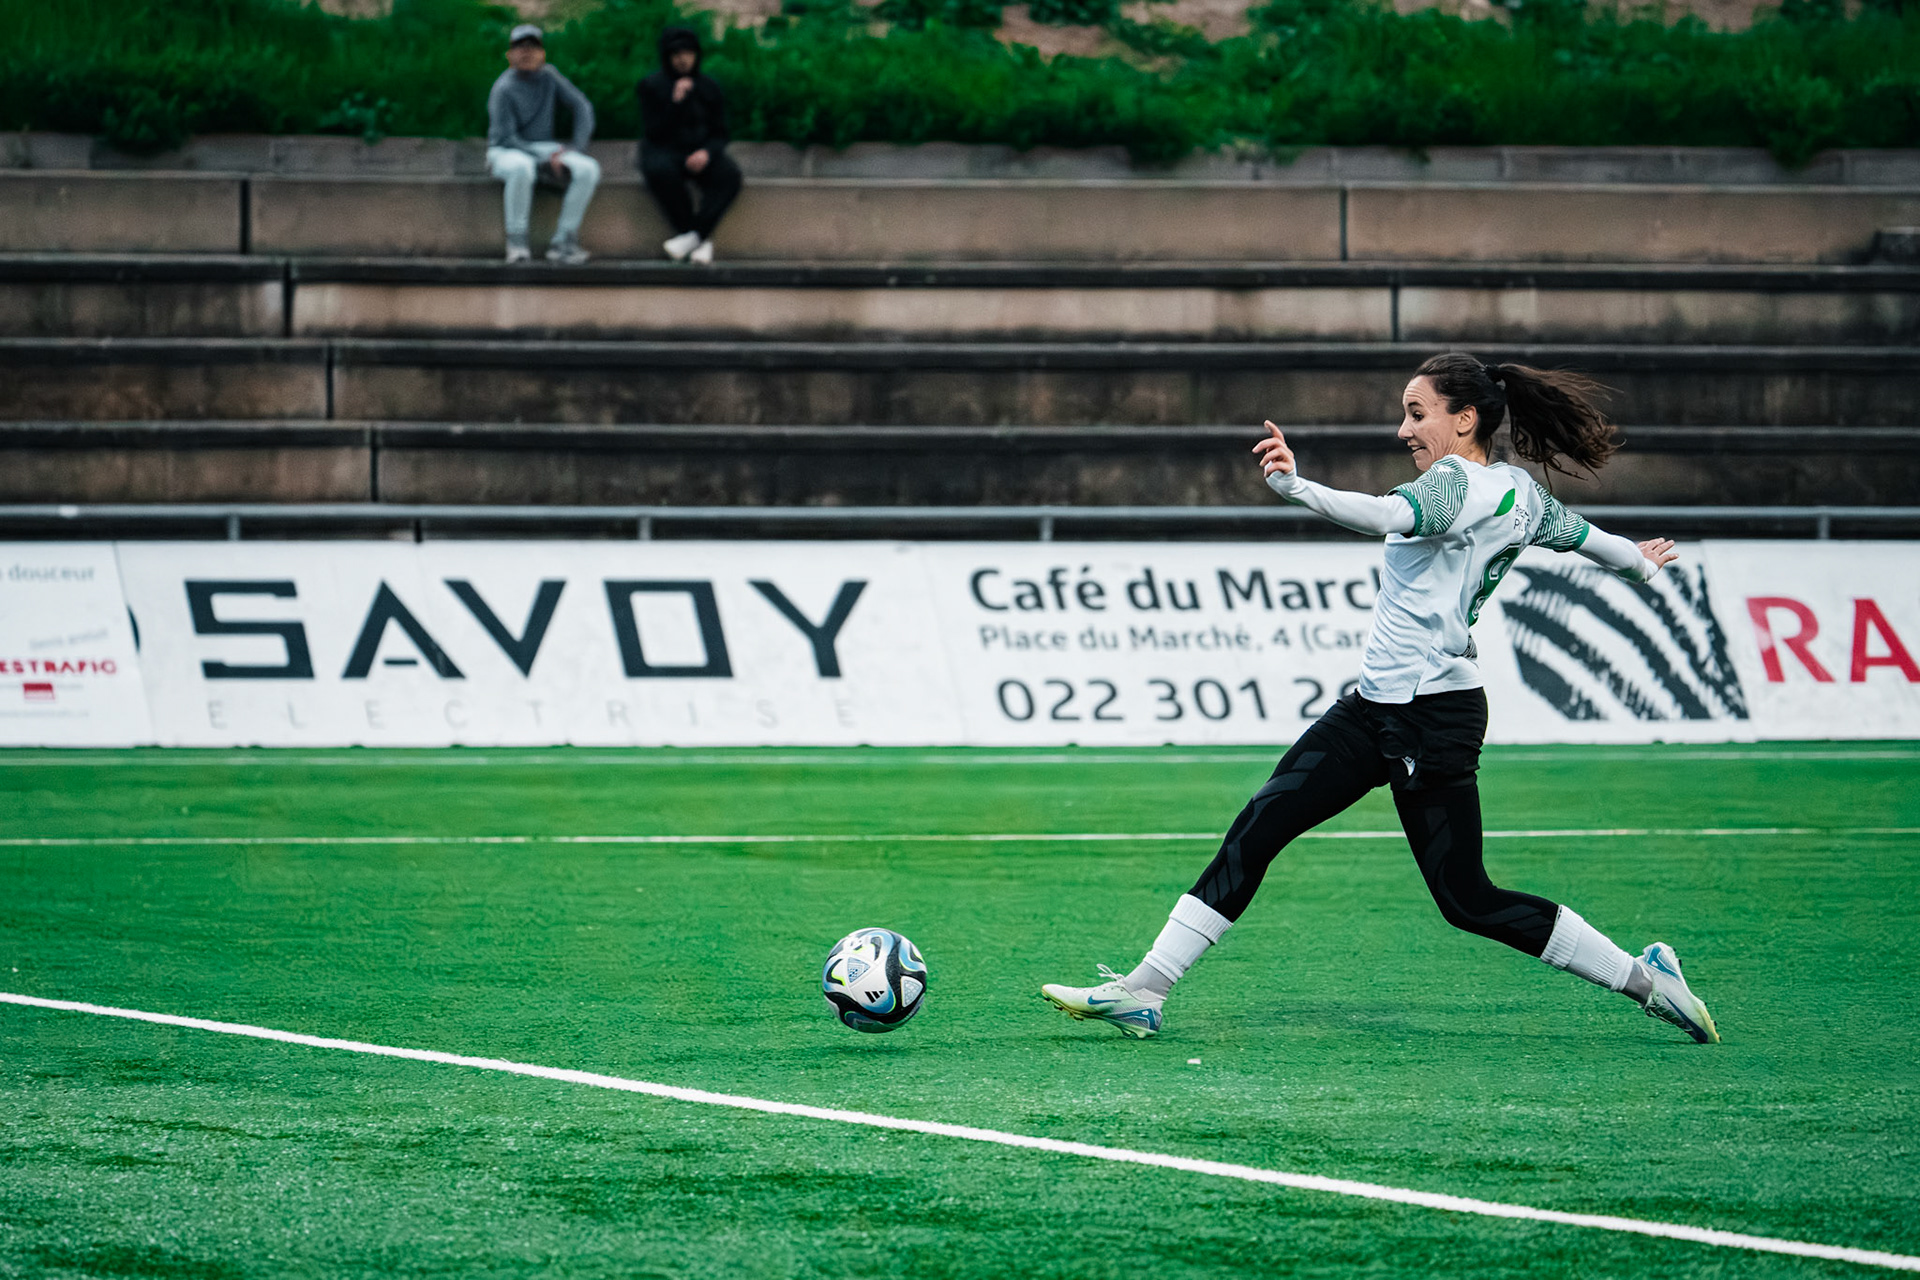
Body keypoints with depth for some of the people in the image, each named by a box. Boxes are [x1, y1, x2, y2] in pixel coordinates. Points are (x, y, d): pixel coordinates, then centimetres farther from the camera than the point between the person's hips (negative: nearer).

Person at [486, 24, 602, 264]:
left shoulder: (549, 77, 1)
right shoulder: (504, 88, -15)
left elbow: (582, 106, 5)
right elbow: (506, 138, -17)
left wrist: (577, 147, -8)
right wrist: (547, 159, -22)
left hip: (545, 150, 5)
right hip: (506, 152, -5)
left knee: (588, 169, -21)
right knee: (521, 167, -42)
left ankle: (563, 241, -19)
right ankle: (516, 241, -28)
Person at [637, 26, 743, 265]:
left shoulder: (709, 86, 5)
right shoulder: (653, 86, -4)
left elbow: (719, 133, 5)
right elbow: (653, 133, -11)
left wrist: (707, 153, -18)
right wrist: (675, 103, -23)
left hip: (700, 153, 3)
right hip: (664, 151, -3)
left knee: (729, 175, -30)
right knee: (661, 171, -39)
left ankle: (693, 235, -33)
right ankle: (702, 241, -31)